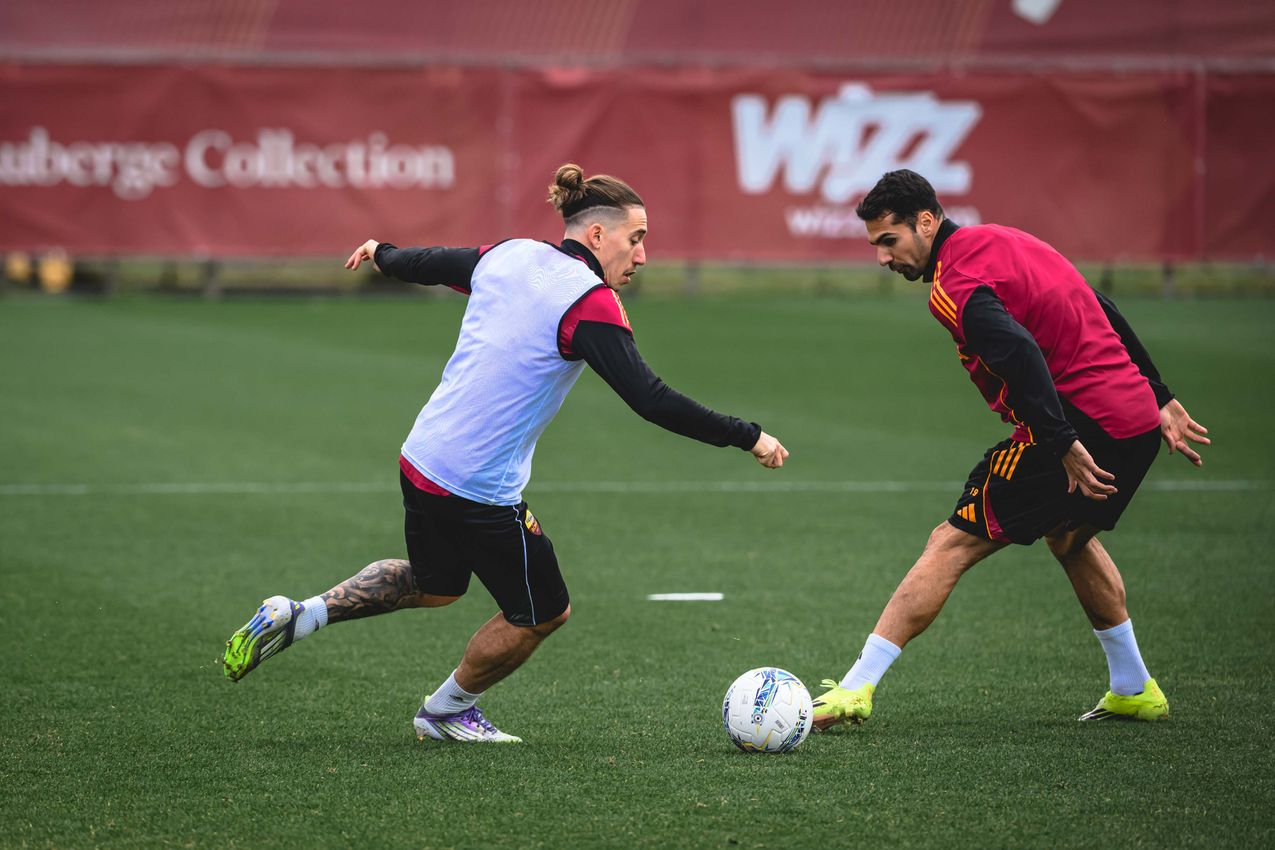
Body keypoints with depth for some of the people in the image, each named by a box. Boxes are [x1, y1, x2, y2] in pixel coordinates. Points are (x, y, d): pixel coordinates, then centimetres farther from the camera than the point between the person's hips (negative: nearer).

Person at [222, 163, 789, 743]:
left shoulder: (509, 256, 4)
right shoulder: (590, 303, -17)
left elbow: (432, 264, 23)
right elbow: (650, 400, -22)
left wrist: (382, 254, 45)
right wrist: (747, 438, -16)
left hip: (421, 458, 8)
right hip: (481, 491, -8)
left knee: (435, 586, 33)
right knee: (541, 614, 15)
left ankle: (296, 617, 25)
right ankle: (447, 711, 32)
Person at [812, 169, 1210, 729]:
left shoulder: (952, 287, -11)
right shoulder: (999, 240, 18)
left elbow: (1020, 354, -29)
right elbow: (1102, 313, 23)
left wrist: (1064, 443, -29)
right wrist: (1159, 399, 26)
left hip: (1084, 423, -9)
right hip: (1135, 414, 9)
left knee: (953, 543, -6)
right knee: (1069, 536, 34)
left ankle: (856, 689, -9)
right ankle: (1134, 689, 39)